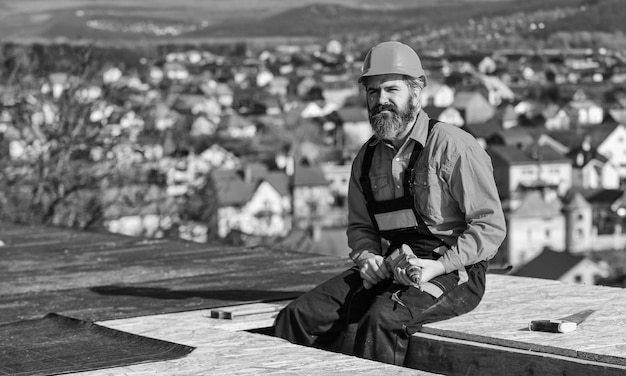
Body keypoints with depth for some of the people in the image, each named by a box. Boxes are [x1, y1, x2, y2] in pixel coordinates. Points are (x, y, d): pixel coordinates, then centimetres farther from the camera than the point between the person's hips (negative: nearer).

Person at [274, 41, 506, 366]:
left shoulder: (452, 146, -9)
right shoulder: (367, 157, 11)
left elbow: (490, 226, -10)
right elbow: (360, 226, 23)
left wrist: (438, 266, -20)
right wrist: (368, 258, 0)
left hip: (452, 272, -6)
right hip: (390, 267, 6)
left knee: (382, 320, -35)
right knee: (300, 315, -12)